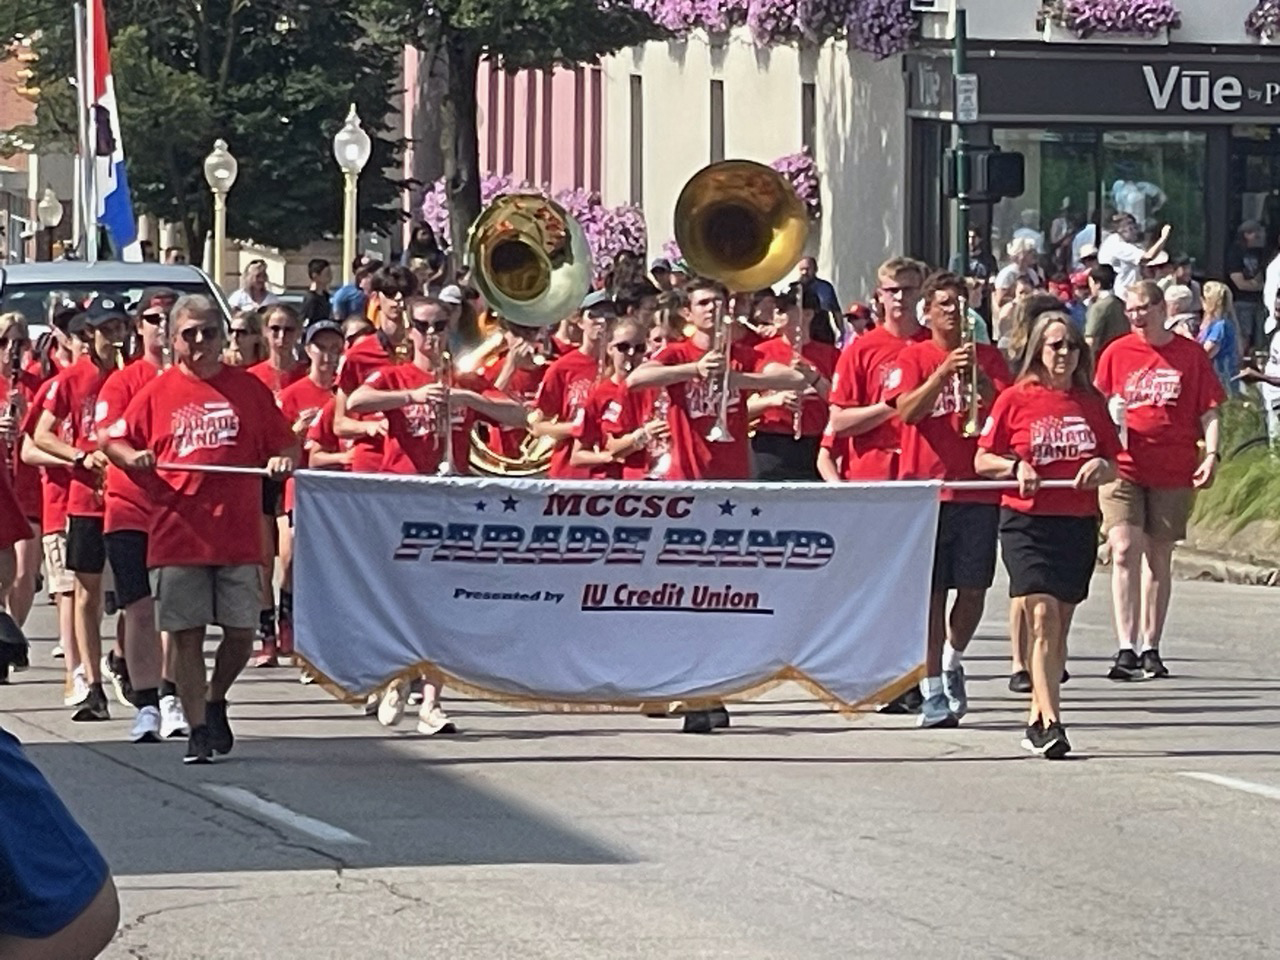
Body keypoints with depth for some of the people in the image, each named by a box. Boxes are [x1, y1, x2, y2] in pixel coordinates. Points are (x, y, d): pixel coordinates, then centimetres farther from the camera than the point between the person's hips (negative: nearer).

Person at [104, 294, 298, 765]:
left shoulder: (248, 389, 7)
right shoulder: (157, 393, 5)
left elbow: (284, 441, 13)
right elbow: (114, 441, 11)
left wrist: (283, 459, -9)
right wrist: (132, 456, -10)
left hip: (239, 536, 1)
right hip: (177, 536, -1)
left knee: (241, 632, 2)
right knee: (187, 635, 0)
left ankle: (215, 700, 28)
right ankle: (197, 729, 7)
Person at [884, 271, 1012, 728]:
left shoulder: (988, 357, 11)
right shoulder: (912, 358, 4)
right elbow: (907, 411, -11)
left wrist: (978, 379, -17)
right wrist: (944, 372, -21)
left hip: (979, 489, 2)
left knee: (974, 588, 3)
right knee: (932, 592, -3)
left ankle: (953, 661, 29)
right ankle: (933, 693, 1)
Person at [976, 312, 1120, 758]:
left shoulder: (1092, 403, 10)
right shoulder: (1016, 400, 0)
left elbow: (1113, 464, 15)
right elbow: (982, 460, 3)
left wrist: (1101, 467, -7)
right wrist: (1016, 466, -15)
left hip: (1079, 523, 4)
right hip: (1026, 521, -4)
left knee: (1059, 624, 8)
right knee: (1042, 617, -16)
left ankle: (1036, 721, 18)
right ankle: (1051, 722, -22)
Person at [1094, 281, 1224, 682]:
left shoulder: (1190, 355, 5)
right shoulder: (1116, 353, 5)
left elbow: (1208, 411, 6)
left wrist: (1211, 454, -6)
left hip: (1174, 471, 1)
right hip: (1123, 467, -1)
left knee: (1159, 558, 9)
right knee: (1125, 551, -13)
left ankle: (1150, 648, 18)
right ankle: (1126, 649, -16)